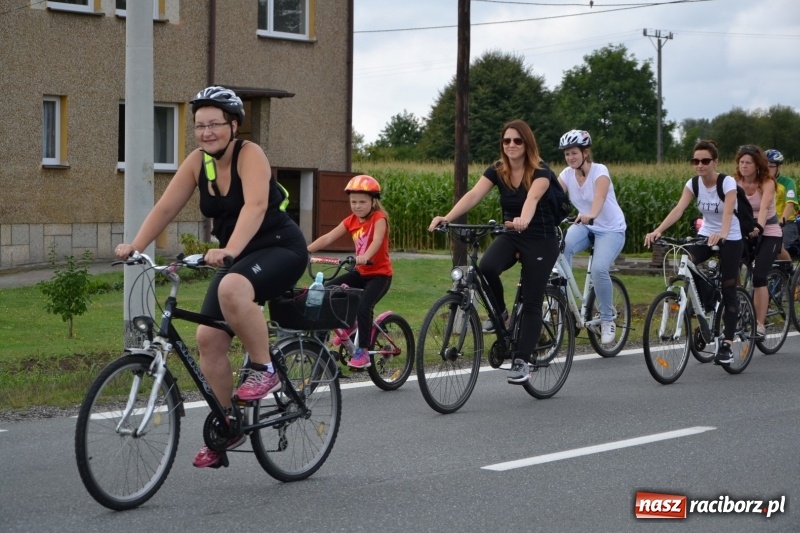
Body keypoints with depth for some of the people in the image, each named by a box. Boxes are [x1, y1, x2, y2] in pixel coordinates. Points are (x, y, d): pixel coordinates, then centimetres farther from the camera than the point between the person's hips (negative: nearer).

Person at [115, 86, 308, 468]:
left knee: (232, 289, -38)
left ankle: (263, 370, -19)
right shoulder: (197, 162, 0)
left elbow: (255, 205, -34)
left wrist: (229, 250, -48)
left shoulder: (249, 154, -18)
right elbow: (165, 208, -3)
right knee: (209, 338, -5)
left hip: (280, 249, -7)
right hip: (236, 258, 7)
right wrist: (135, 246, -18)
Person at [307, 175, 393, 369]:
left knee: (363, 307, -26)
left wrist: (365, 256, -52)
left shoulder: (379, 218, -14)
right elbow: (327, 238, -5)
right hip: (361, 272, 7)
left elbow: (377, 240, -33)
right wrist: (305, 250, -19)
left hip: (380, 273, -7)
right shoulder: (351, 221, 3)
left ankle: (363, 353, -16)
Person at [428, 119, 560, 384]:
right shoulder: (496, 171, -3)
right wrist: (447, 218, -34)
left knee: (531, 303, -5)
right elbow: (474, 195, -18)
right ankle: (500, 314, -2)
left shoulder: (541, 172, -16)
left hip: (540, 240, -4)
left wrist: (524, 220, -60)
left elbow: (533, 197, -38)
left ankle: (522, 361, 1)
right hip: (510, 235, 4)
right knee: (486, 267, -28)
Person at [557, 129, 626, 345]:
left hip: (610, 229, -4)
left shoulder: (600, 171, -20)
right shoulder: (567, 174, -5)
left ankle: (607, 319, -7)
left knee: (599, 269, -28)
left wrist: (591, 215, -61)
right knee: (561, 247, -30)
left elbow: (599, 197, -39)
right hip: (584, 226, 4)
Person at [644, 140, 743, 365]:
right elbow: (678, 209, -22)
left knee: (728, 291, -5)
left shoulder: (728, 182, -21)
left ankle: (726, 345, 1)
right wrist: (658, 230, -39)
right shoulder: (693, 184, -9)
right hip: (706, 234, 4)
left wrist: (722, 234, -59)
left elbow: (728, 211, -38)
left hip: (730, 238, -4)